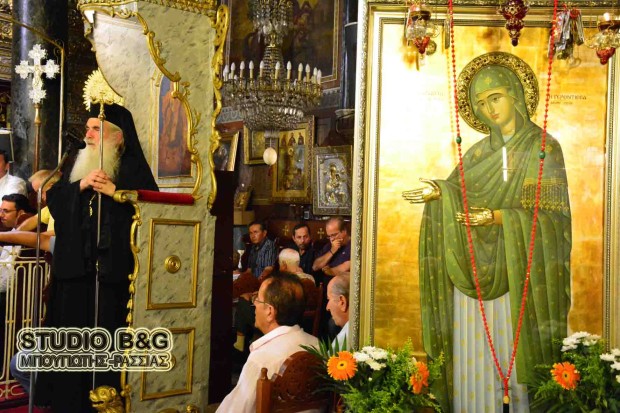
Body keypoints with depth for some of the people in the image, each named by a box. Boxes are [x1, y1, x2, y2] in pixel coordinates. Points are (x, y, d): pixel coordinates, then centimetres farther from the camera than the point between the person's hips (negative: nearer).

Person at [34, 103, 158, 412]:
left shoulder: (133, 168, 0)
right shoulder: (79, 165, 15)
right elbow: (54, 199, 5)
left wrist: (115, 191, -19)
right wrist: (81, 185, -11)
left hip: (111, 267, -5)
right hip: (75, 265, 5)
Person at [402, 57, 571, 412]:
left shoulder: (544, 148, 0)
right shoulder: (479, 152, 14)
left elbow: (553, 215, -7)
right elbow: (461, 198, 7)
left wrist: (500, 217, -20)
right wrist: (439, 192, -15)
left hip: (519, 272, -4)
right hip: (474, 270, 4)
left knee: (518, 356, -2)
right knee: (474, 358, 4)